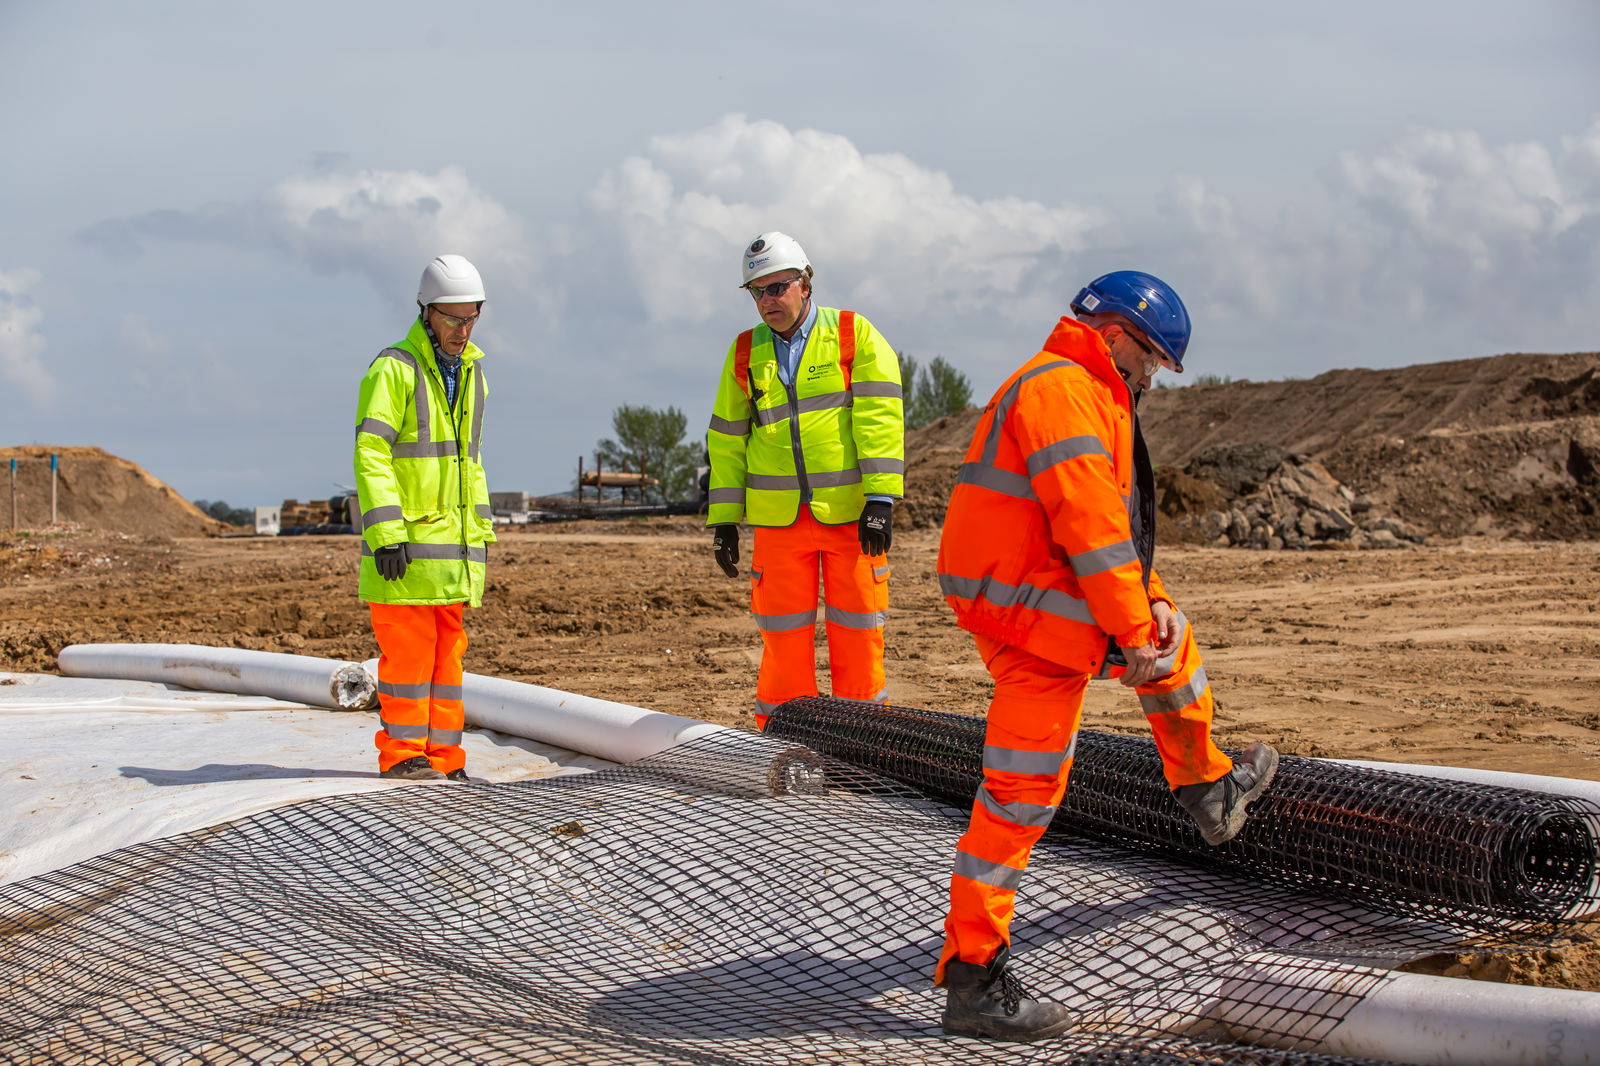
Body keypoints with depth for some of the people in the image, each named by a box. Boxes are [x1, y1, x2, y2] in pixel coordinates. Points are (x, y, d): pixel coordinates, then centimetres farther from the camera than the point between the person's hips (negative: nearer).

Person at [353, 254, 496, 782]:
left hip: (452, 539, 7)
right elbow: (371, 454, -16)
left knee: (447, 649, 8)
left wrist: (480, 529, 17)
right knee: (408, 649, -6)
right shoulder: (394, 370, -9)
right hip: (406, 540, -7)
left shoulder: (470, 372, 15)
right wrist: (385, 533, -22)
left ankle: (443, 757, 13)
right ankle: (402, 753, 2)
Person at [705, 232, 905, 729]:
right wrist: (723, 519, 11)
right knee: (784, 635, 3)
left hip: (850, 514, -2)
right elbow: (726, 441, 16)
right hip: (778, 518, 2)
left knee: (858, 630, 1)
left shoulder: (855, 336, 2)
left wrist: (880, 498, -14)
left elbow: (880, 417, -5)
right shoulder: (745, 353, 12)